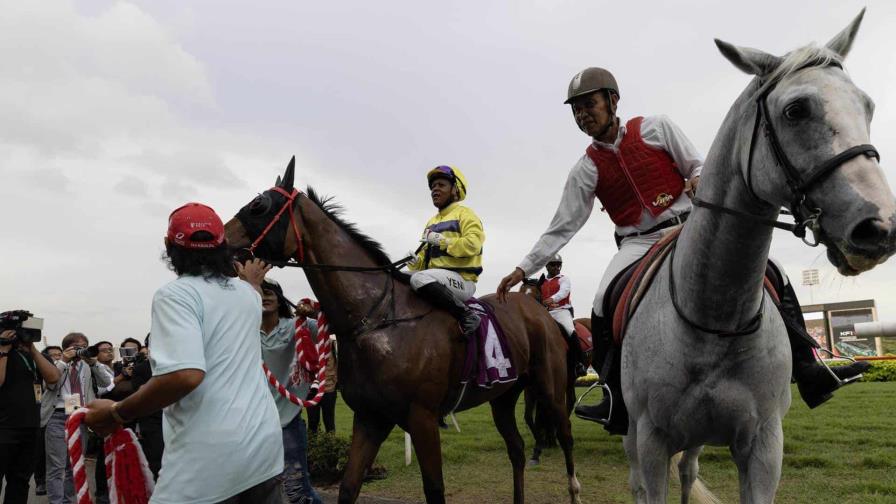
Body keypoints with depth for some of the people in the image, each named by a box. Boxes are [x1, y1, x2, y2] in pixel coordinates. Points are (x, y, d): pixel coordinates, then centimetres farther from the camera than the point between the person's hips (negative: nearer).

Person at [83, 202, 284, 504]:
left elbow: (185, 375, -23)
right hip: (264, 444, 7)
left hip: (209, 459, -7)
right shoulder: (245, 292, 13)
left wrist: (117, 414, -9)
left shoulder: (176, 294, -9)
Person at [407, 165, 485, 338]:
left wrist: (441, 240, -15)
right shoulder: (432, 222, 25)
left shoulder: (464, 214, 2)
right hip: (436, 281, 8)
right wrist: (415, 262, 1)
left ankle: (467, 315, -25)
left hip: (462, 280, -8)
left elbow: (473, 244, -15)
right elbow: (426, 253, 23)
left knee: (419, 279, -33)